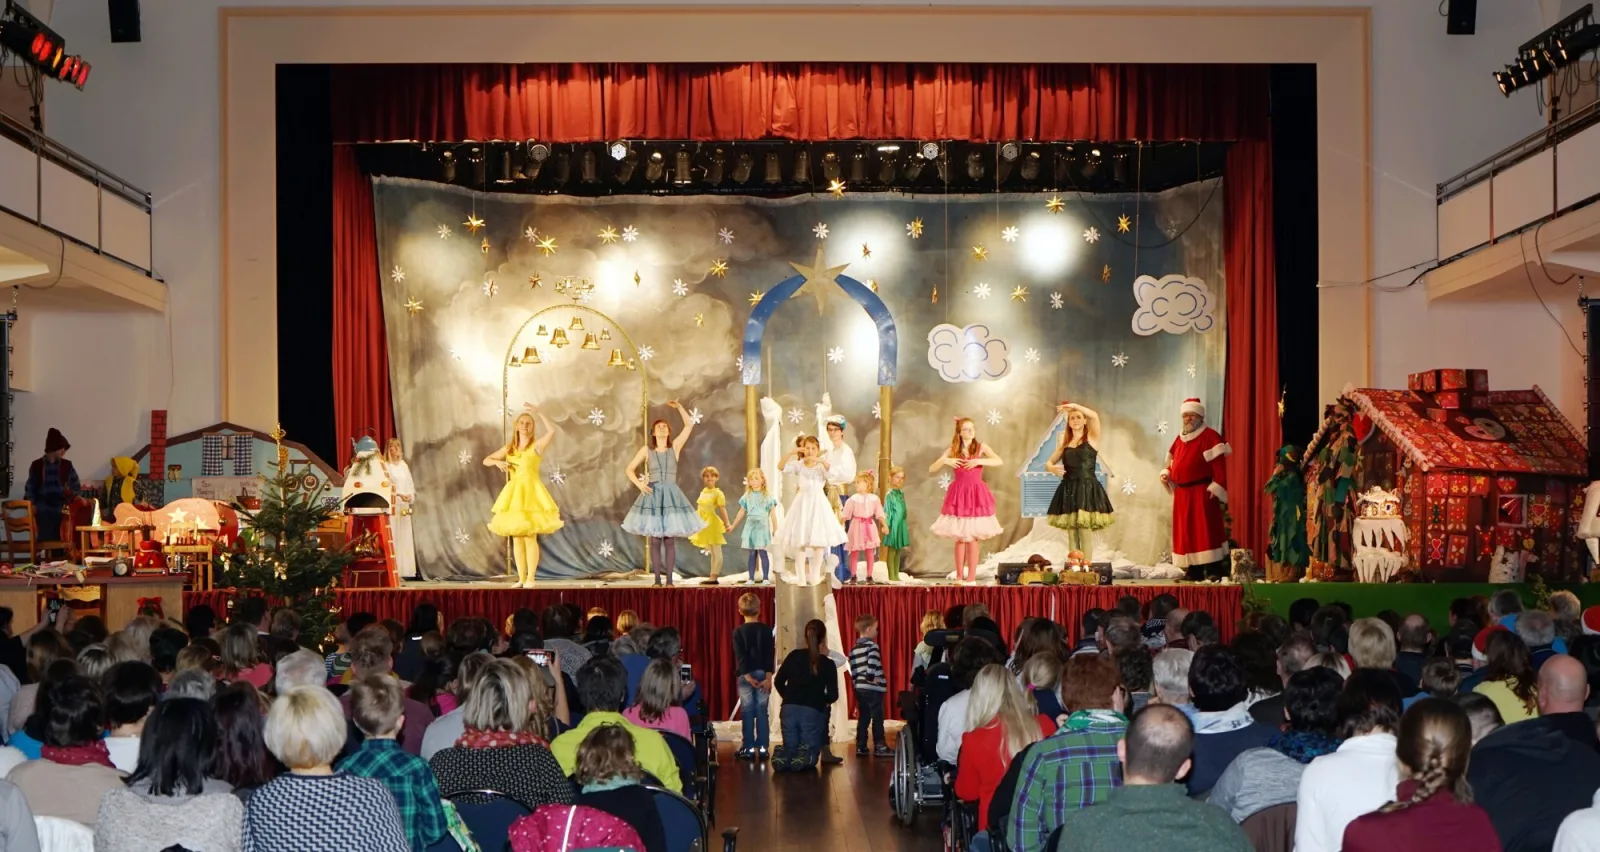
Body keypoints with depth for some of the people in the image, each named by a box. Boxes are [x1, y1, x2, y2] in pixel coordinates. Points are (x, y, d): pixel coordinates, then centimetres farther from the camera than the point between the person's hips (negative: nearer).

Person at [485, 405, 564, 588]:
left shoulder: (537, 445, -1)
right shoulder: (509, 448, 13)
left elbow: (552, 430, -19)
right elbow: (486, 461, 20)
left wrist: (538, 412, -17)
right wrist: (497, 462, -2)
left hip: (531, 492, -5)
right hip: (513, 494, 5)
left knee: (530, 538, -7)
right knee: (516, 538, 5)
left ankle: (530, 578, -3)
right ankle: (521, 578, 10)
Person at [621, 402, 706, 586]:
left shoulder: (675, 447, 6)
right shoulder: (646, 450, 6)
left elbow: (689, 425, 1)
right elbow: (630, 469, 9)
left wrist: (679, 407, -1)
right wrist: (639, 484, -5)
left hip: (671, 496, 0)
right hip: (652, 496, 0)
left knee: (670, 540, -1)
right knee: (655, 540, -1)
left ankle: (669, 579, 1)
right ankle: (657, 579, 3)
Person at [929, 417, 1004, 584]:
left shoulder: (981, 448, 2)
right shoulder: (953, 451, 7)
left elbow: (998, 461, -14)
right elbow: (931, 469, 4)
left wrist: (978, 461, -22)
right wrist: (944, 461, -13)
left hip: (976, 496, -2)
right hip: (958, 495, 2)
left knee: (972, 538, -2)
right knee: (959, 538, 4)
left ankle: (971, 577, 2)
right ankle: (959, 576, 9)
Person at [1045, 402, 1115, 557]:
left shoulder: (1092, 439, 3)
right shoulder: (1064, 444, 15)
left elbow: (1094, 416, -14)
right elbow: (1048, 463, 17)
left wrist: (1074, 405, -7)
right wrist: (1052, 468, -6)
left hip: (1087, 489, -5)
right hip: (1068, 490, 5)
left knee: (1086, 534, -10)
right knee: (1072, 535, 4)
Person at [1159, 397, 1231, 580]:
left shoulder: (1209, 435, -5)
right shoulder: (1180, 438, 17)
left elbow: (1219, 464, -12)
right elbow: (1173, 462, 25)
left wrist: (1217, 488, -20)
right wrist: (1166, 473, 3)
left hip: (1202, 492, -7)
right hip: (1182, 493, 7)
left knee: (1206, 531, -11)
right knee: (1186, 532, 6)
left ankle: (1214, 570, -10)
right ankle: (1194, 572, 10)